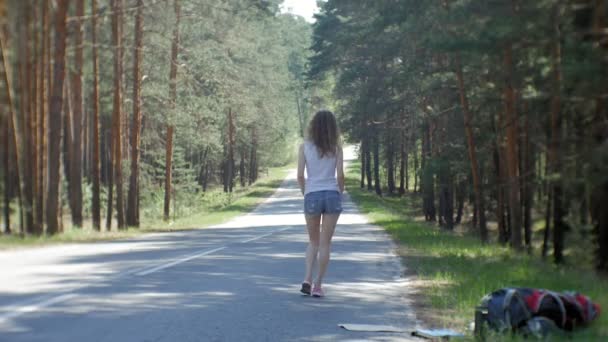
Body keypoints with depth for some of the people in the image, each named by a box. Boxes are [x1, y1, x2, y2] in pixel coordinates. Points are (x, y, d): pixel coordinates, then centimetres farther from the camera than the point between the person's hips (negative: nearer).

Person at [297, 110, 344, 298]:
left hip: (312, 196, 1)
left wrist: (305, 193, 12)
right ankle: (318, 284, 4)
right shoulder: (336, 147, 1)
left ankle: (308, 279, -3)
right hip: (332, 195, -1)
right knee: (325, 242, 5)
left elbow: (300, 175, -2)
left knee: (313, 241, 15)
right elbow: (340, 175, -3)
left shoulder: (305, 147, 2)